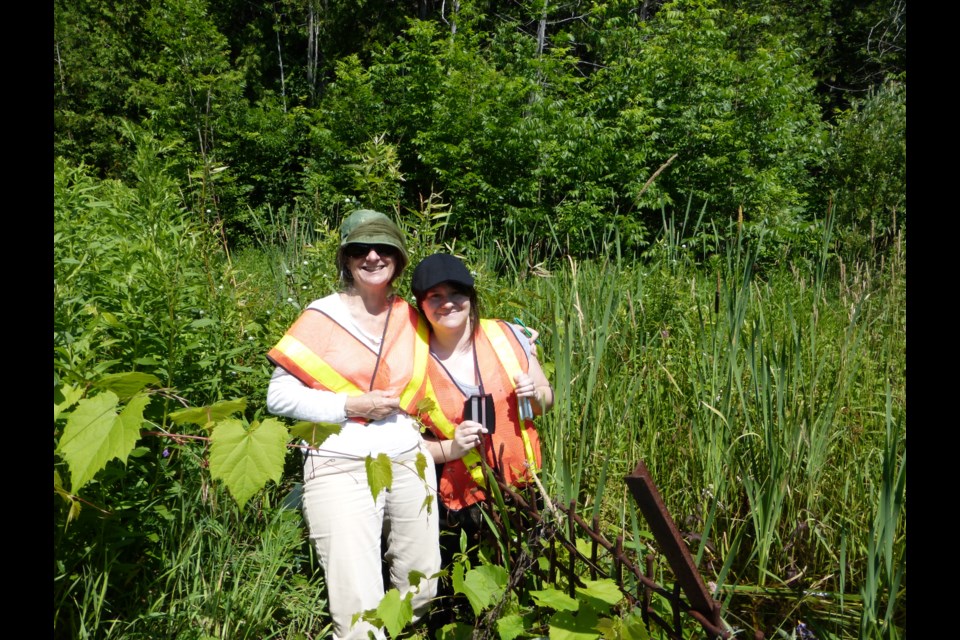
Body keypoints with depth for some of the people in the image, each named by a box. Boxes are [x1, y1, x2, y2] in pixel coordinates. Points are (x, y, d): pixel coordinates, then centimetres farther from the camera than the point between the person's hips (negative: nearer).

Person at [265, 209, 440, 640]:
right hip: (342, 471, -4)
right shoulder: (322, 316, -3)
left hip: (410, 465, 4)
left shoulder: (413, 319, 8)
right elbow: (279, 396, -5)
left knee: (421, 593, 16)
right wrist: (350, 405, -13)